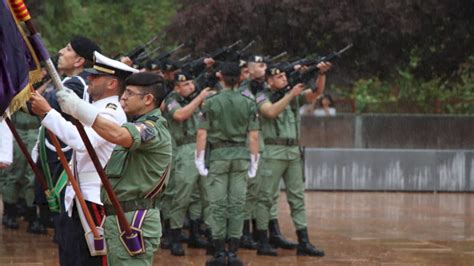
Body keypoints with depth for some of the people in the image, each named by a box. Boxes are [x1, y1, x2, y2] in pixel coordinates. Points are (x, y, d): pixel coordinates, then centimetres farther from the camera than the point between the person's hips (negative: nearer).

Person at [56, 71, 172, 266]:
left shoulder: (154, 129, -16)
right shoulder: (140, 126, 20)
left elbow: (118, 135, -36)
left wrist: (79, 108, -36)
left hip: (134, 222, -11)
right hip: (117, 218, 11)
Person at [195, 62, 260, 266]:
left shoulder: (211, 102, -4)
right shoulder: (248, 103, 0)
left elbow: (202, 133, -5)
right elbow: (253, 136, 0)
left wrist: (199, 160, 2)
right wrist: (254, 161, 8)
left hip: (218, 155, -1)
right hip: (241, 155, 1)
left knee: (218, 205, 3)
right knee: (237, 205, 4)